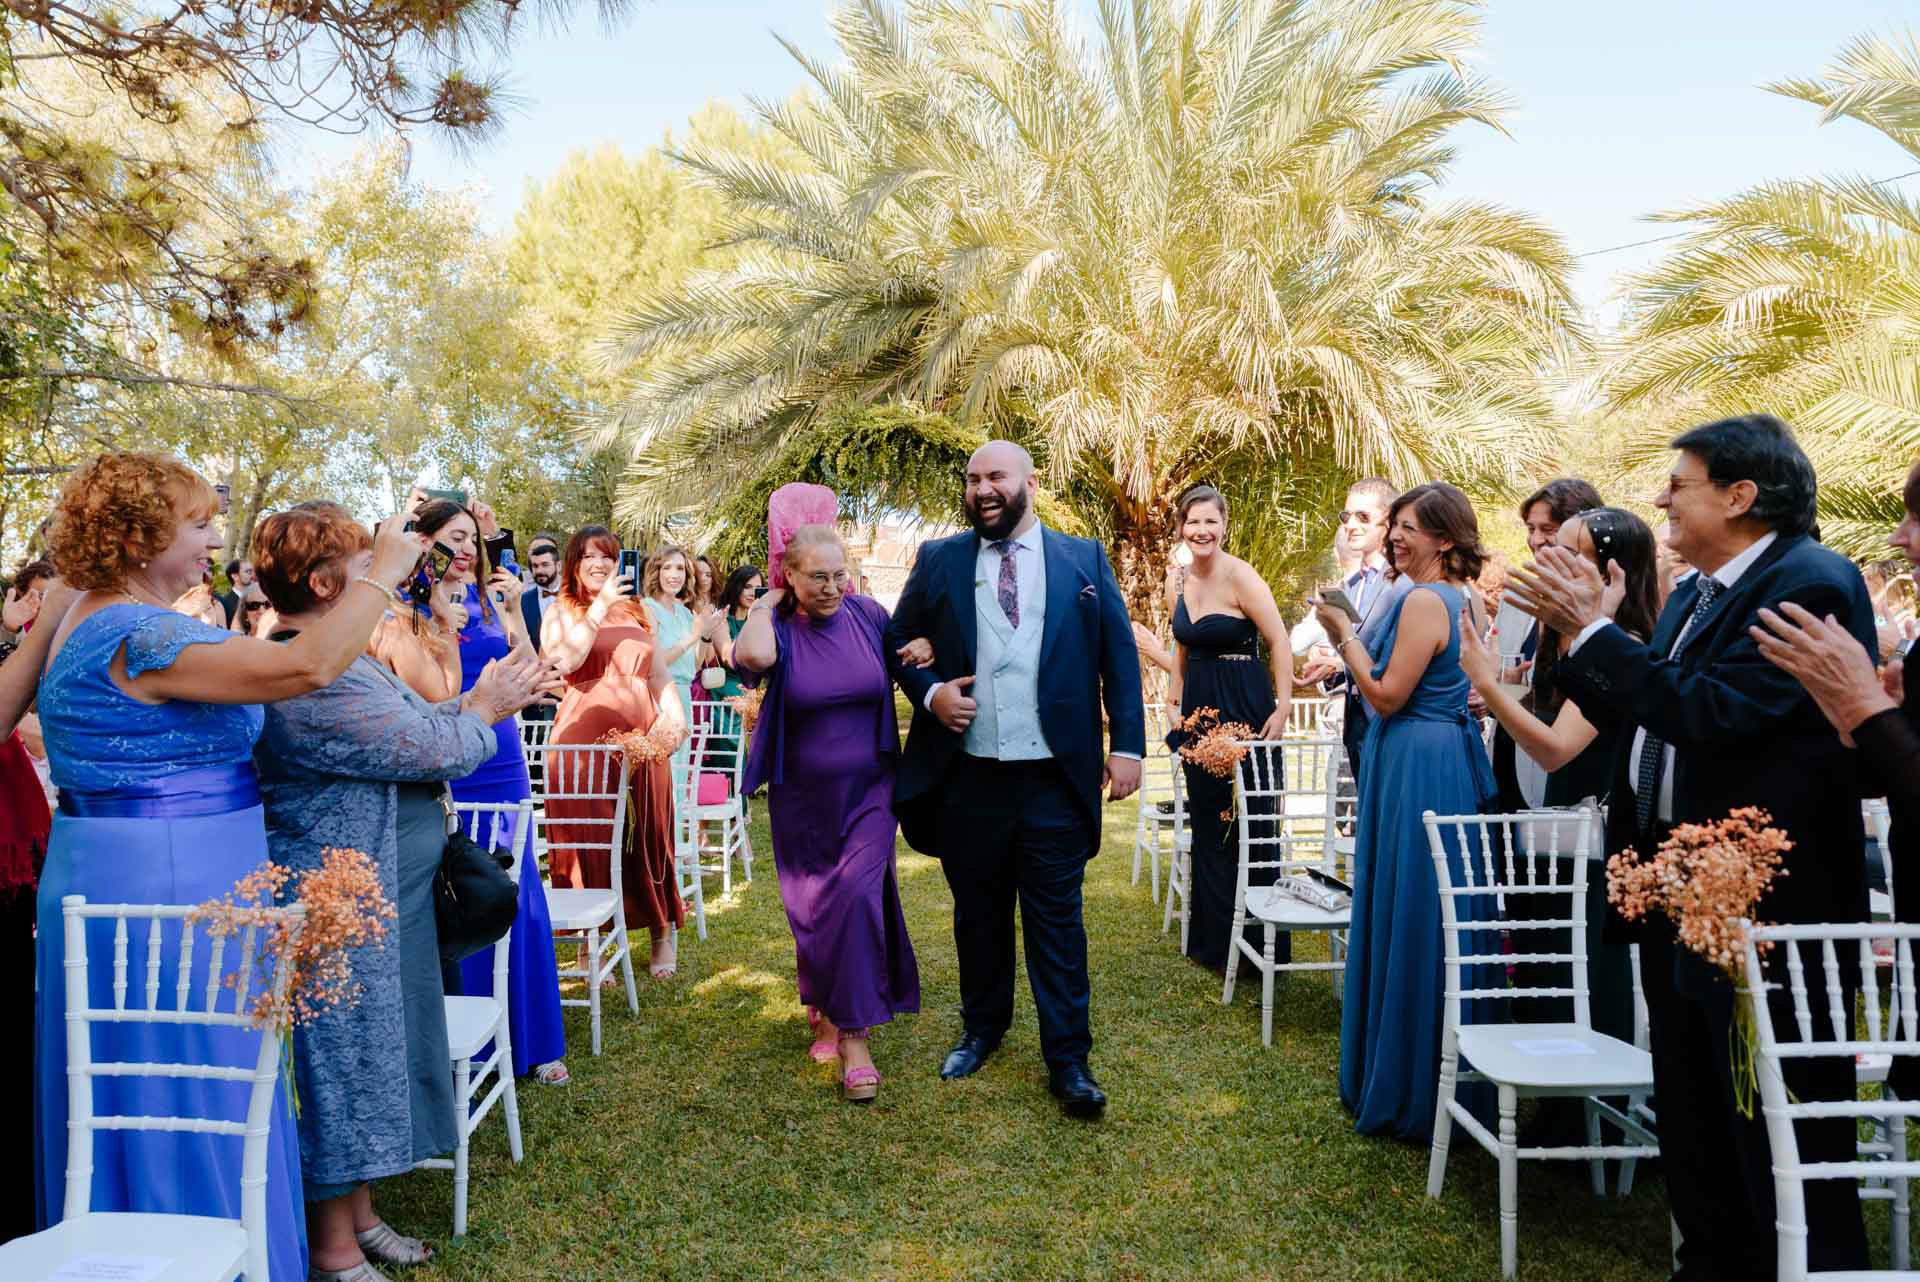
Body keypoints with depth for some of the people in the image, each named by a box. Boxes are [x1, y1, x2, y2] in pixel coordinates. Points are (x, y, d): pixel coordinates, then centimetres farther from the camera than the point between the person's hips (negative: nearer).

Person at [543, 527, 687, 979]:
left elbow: (659, 675, 18)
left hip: (639, 735, 3)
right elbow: (565, 659, -14)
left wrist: (675, 716, 3)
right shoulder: (561, 613, 7)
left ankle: (663, 934, 20)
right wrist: (600, 606, -14)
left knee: (649, 834, 6)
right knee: (588, 836, -1)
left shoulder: (638, 612, 19)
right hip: (584, 735, -3)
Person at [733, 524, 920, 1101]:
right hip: (802, 799, 0)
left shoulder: (868, 615, -4)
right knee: (811, 908, 12)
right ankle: (824, 1007, 38)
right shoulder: (778, 630, -10)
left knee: (858, 897, -11)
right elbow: (752, 654, -35)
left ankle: (855, 1036, -2)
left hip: (867, 793, 0)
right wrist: (764, 605, -17)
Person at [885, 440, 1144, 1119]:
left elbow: (1119, 656, 4)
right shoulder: (938, 560, 6)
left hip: (1054, 778, -1)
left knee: (1057, 920, 5)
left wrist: (1127, 744, -3)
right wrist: (929, 692, -6)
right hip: (966, 777, 2)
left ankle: (1068, 1059, 17)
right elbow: (896, 642, 12)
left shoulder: (1084, 559, 4)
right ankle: (982, 1028, 36)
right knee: (978, 915, 16)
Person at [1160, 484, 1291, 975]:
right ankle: (1213, 937, 27)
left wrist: (1282, 709, -20)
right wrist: (1174, 702, 14)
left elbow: (1280, 643, -15)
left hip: (1243, 710, -7)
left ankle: (1253, 946, 13)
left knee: (1247, 823, 0)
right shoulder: (1180, 581, 7)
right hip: (1200, 711, 7)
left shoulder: (1241, 576, -13)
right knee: (1207, 822, 14)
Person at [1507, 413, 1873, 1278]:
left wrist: (1592, 631, -21)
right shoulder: (1694, 595, 13)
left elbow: (1712, 711, -28)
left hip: (1765, 900, -10)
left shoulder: (1810, 583, -16)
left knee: (1779, 1132, 2)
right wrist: (1581, 634, 2)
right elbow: (1642, 714, 12)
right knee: (1693, 1117, 21)